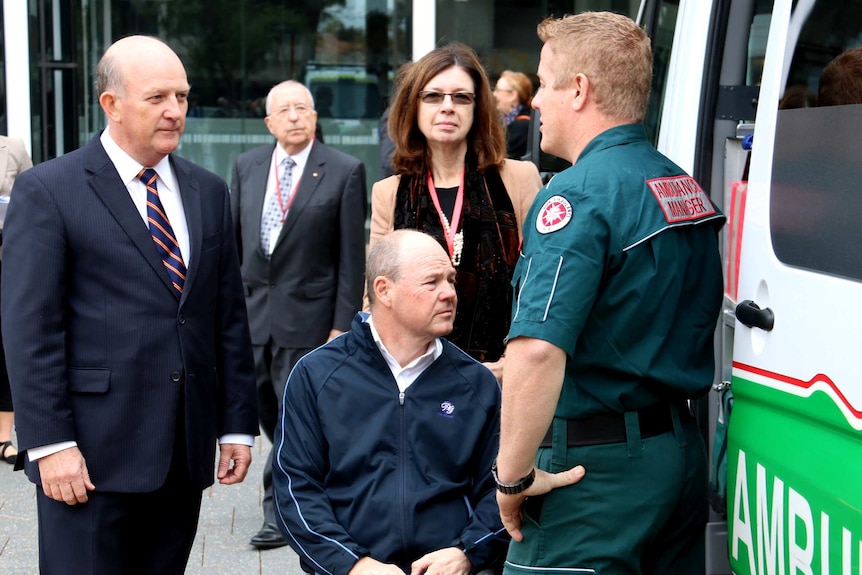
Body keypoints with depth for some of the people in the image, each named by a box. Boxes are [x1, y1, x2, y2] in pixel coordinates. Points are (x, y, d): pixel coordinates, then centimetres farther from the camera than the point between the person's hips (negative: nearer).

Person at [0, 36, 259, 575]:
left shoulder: (209, 192, 12)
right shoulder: (47, 190, -4)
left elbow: (230, 317, 13)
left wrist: (237, 424, 9)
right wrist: (50, 443, -14)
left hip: (185, 450, 5)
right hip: (94, 453, -5)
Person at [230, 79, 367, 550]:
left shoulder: (344, 171, -4)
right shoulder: (246, 166, 9)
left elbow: (352, 256, -5)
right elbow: (232, 241, 11)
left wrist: (343, 324, -9)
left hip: (307, 314, -4)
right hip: (251, 311, 5)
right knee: (269, 413, 13)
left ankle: (280, 513, 9)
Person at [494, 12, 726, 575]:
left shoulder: (578, 195, -18)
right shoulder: (686, 188, 10)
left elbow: (538, 350, -29)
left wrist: (513, 476, -21)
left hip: (593, 466, -9)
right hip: (682, 451, 9)